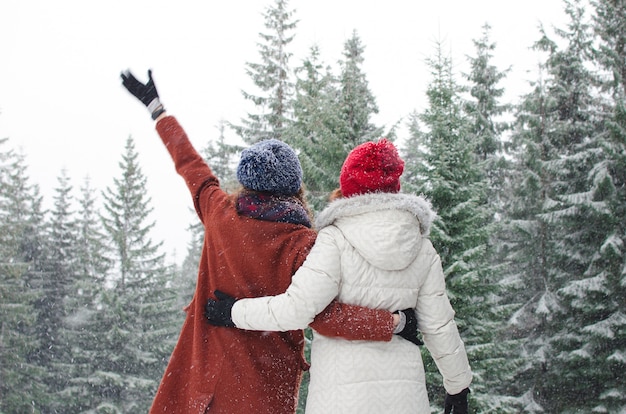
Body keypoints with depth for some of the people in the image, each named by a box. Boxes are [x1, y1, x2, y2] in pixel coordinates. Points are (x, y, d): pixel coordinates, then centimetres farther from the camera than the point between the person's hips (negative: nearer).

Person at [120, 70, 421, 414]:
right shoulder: (301, 244, -16)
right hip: (266, 383, -3)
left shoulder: (219, 214, -3)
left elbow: (189, 163, 12)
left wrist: (155, 107, 27)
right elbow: (322, 314, -25)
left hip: (205, 363, 4)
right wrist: (394, 322, -16)